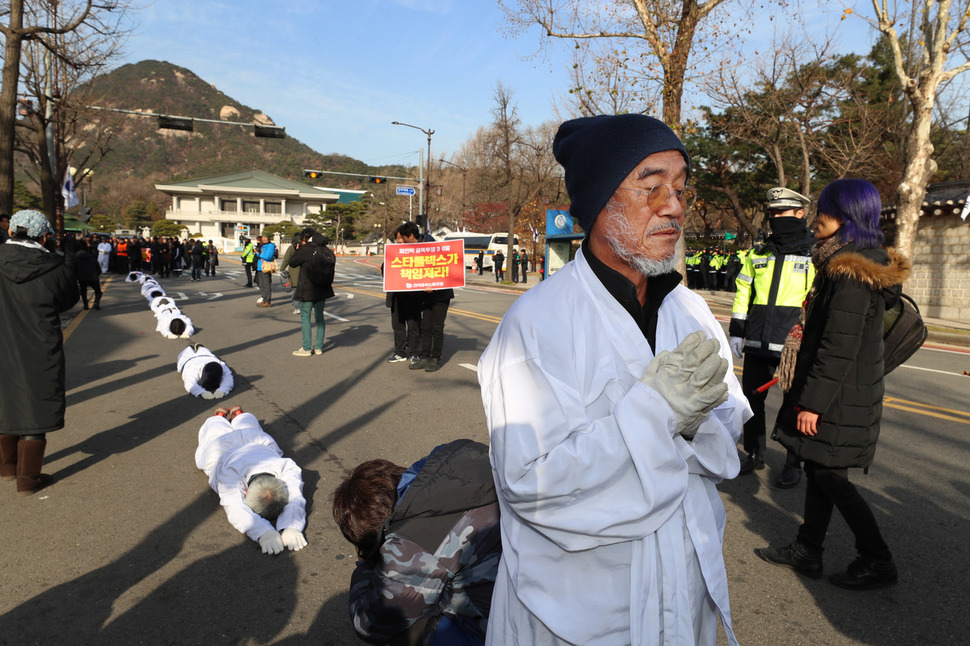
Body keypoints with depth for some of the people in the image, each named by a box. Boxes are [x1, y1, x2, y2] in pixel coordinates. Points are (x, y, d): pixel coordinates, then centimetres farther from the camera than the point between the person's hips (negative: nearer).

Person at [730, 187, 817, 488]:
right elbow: (743, 293, 16)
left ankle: (793, 464, 22)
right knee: (751, 399, 11)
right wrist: (736, 332, 10)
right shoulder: (758, 254, 12)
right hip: (757, 345, 4)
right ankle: (754, 455, 29)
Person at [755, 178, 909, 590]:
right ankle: (807, 550, 26)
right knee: (819, 469, 15)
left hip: (839, 397, -10)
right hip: (850, 390, 10)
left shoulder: (850, 273, -21)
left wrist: (814, 401, -20)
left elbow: (839, 347, -23)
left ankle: (877, 561, 16)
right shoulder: (860, 264, 11)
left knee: (829, 475, 2)